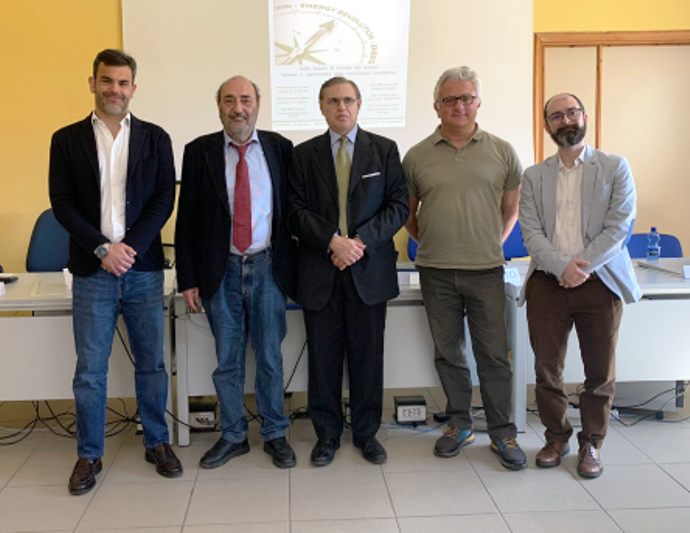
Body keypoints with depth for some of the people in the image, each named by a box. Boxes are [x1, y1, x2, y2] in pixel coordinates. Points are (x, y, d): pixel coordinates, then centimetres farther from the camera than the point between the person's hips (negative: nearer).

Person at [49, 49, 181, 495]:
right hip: (92, 270, 0)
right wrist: (103, 248, -11)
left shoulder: (155, 138, 6)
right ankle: (90, 455, 19)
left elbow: (165, 198, 0)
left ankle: (158, 442, 25)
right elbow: (62, 204, 0)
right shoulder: (67, 140, 6)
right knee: (90, 370, 5)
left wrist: (130, 246, -11)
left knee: (152, 362, 9)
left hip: (144, 268, 1)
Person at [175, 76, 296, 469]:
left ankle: (275, 434, 26)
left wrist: (291, 267, 1)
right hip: (220, 270, 1)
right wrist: (188, 278, -2)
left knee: (270, 356, 9)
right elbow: (187, 218, 1)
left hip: (267, 267, 0)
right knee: (227, 359, 11)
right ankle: (233, 436, 27)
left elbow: (292, 208, 4)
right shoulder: (200, 152, 0)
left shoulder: (280, 148, 1)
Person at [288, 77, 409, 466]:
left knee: (368, 356, 7)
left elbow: (399, 205, 1)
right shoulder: (304, 155, 8)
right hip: (320, 272, 1)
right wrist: (333, 241, -14)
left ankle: (367, 432, 22)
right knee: (324, 357, 6)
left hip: (369, 269, 0)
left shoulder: (384, 150, 7)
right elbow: (296, 211, 0)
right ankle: (327, 434, 20)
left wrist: (361, 241, -12)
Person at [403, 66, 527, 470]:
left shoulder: (502, 152, 2)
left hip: (485, 270, -1)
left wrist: (493, 243, 6)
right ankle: (460, 424, 27)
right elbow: (407, 212, 14)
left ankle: (502, 433, 17)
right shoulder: (417, 156, 4)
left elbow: (512, 208, 12)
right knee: (448, 353, 11)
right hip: (436, 273, 1)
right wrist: (426, 242, 8)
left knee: (494, 355, 3)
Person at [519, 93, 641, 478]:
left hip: (600, 283, -1)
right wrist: (562, 267, -17)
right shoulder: (534, 176, 9)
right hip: (548, 284, 2)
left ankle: (592, 443, 23)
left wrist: (581, 267, -14)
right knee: (547, 368, 6)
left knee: (601, 371, 6)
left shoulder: (615, 168, 4)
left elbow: (620, 226, -6)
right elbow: (531, 233, -1)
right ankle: (557, 437, 25)